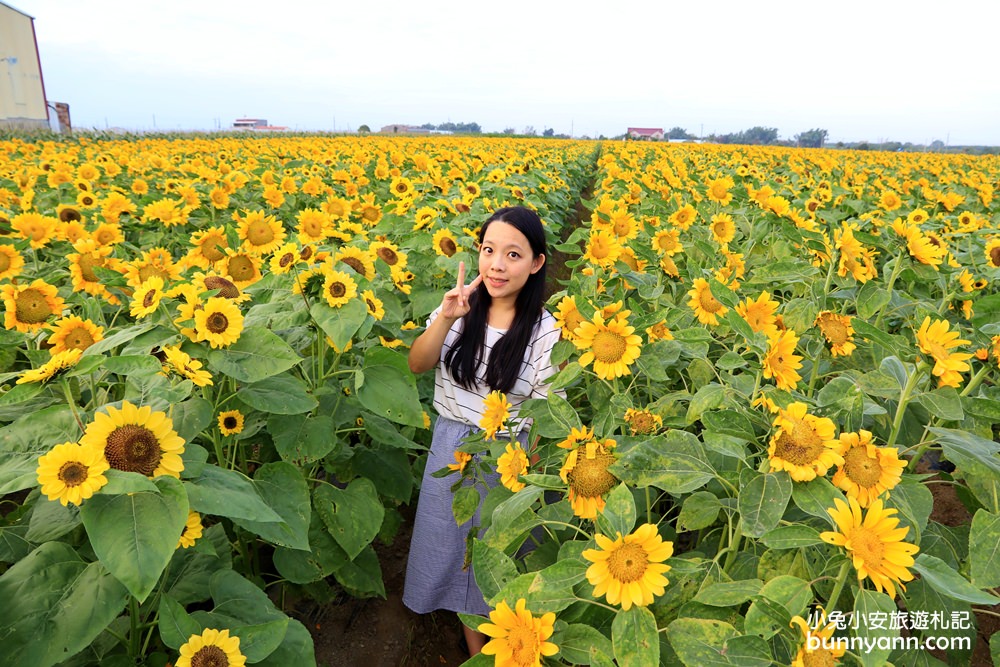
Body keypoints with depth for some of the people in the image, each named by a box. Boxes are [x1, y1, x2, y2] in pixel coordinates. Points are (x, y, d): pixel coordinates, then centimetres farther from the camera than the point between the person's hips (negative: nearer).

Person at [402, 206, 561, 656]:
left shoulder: (544, 330, -15)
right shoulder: (461, 305, -7)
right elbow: (417, 365, -10)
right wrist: (445, 317, -26)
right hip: (451, 448, 3)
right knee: (456, 547, 18)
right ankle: (473, 646, 44)